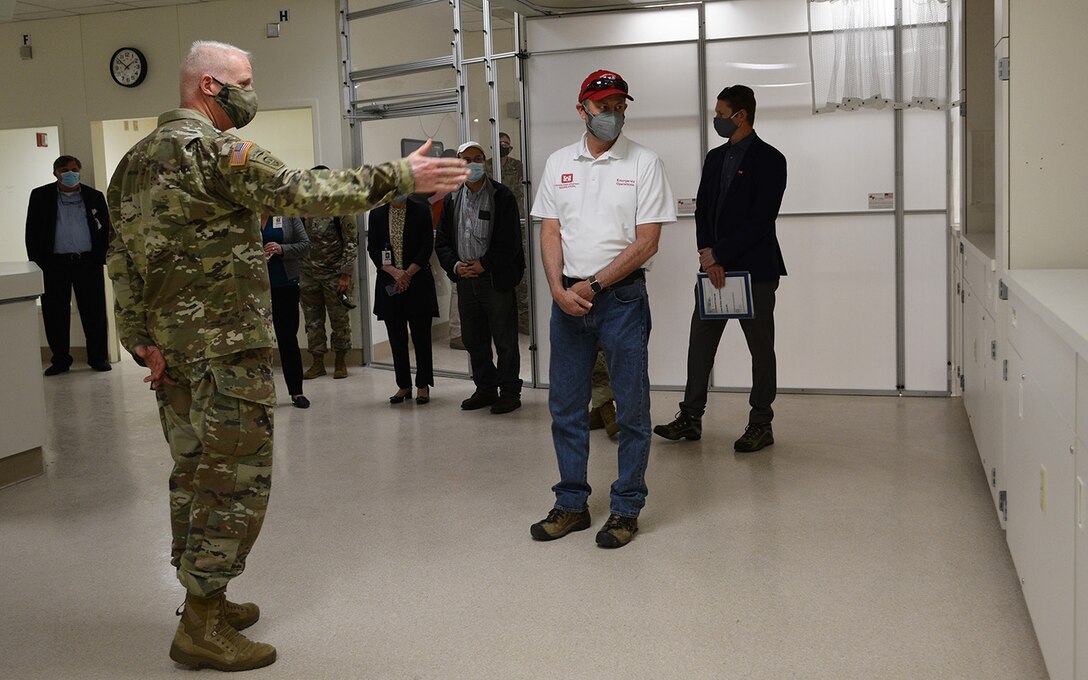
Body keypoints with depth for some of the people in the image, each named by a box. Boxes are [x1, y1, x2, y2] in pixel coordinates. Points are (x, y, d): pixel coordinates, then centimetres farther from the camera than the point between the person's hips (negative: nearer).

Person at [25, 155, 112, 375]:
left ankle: (98, 357, 13)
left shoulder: (95, 197, 8)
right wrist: (37, 264, -1)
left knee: (94, 312, 2)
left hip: (88, 263, 0)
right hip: (54, 264, 0)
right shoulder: (40, 196, 7)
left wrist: (100, 258, 0)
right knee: (55, 314, 3)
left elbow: (105, 229, 9)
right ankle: (60, 359, 14)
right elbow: (32, 232, 6)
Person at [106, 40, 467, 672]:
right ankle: (202, 627, 2)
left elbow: (122, 256, 12)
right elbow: (302, 192, -21)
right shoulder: (213, 147, -14)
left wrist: (142, 337, 11)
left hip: (171, 346, 10)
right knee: (237, 477, -3)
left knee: (195, 471, 17)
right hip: (227, 346, -9)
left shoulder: (137, 157, 14)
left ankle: (204, 601, 28)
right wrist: (399, 176, -17)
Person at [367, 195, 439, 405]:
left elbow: (427, 247, -4)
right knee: (397, 338, 6)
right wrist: (394, 272, -11)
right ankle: (403, 385, 15)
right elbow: (372, 249, 3)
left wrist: (408, 273, -12)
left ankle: (423, 385, 9)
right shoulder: (376, 214, 9)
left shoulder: (421, 211, 2)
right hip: (389, 285, 2)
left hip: (418, 282, -2)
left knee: (421, 336, 0)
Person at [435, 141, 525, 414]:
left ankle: (509, 392, 10)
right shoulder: (452, 199, 11)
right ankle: (485, 389, 24)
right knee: (474, 340, 12)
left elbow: (509, 242, -11)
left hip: (496, 279, -5)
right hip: (465, 279, 6)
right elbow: (442, 240, 10)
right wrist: (455, 265, -6)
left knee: (505, 340, 1)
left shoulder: (502, 196, -5)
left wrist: (483, 265, -13)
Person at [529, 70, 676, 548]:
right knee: (565, 406, 9)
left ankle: (626, 509, 14)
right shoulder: (559, 163, 10)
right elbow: (550, 232, 6)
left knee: (631, 407, 2)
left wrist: (592, 285, -12)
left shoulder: (645, 163, -2)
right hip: (567, 297, 4)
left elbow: (646, 243, -8)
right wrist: (560, 289, -9)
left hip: (622, 297, -4)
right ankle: (571, 505, 22)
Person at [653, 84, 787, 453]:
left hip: (754, 269, -7)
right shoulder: (715, 158, 14)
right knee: (700, 340, 7)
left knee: (761, 347, 3)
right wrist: (707, 255, -5)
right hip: (715, 266, 7)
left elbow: (762, 219, -15)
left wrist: (718, 254, -16)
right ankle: (691, 417, 16)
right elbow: (702, 209, 10)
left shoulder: (769, 159, -8)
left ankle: (760, 424, 12)